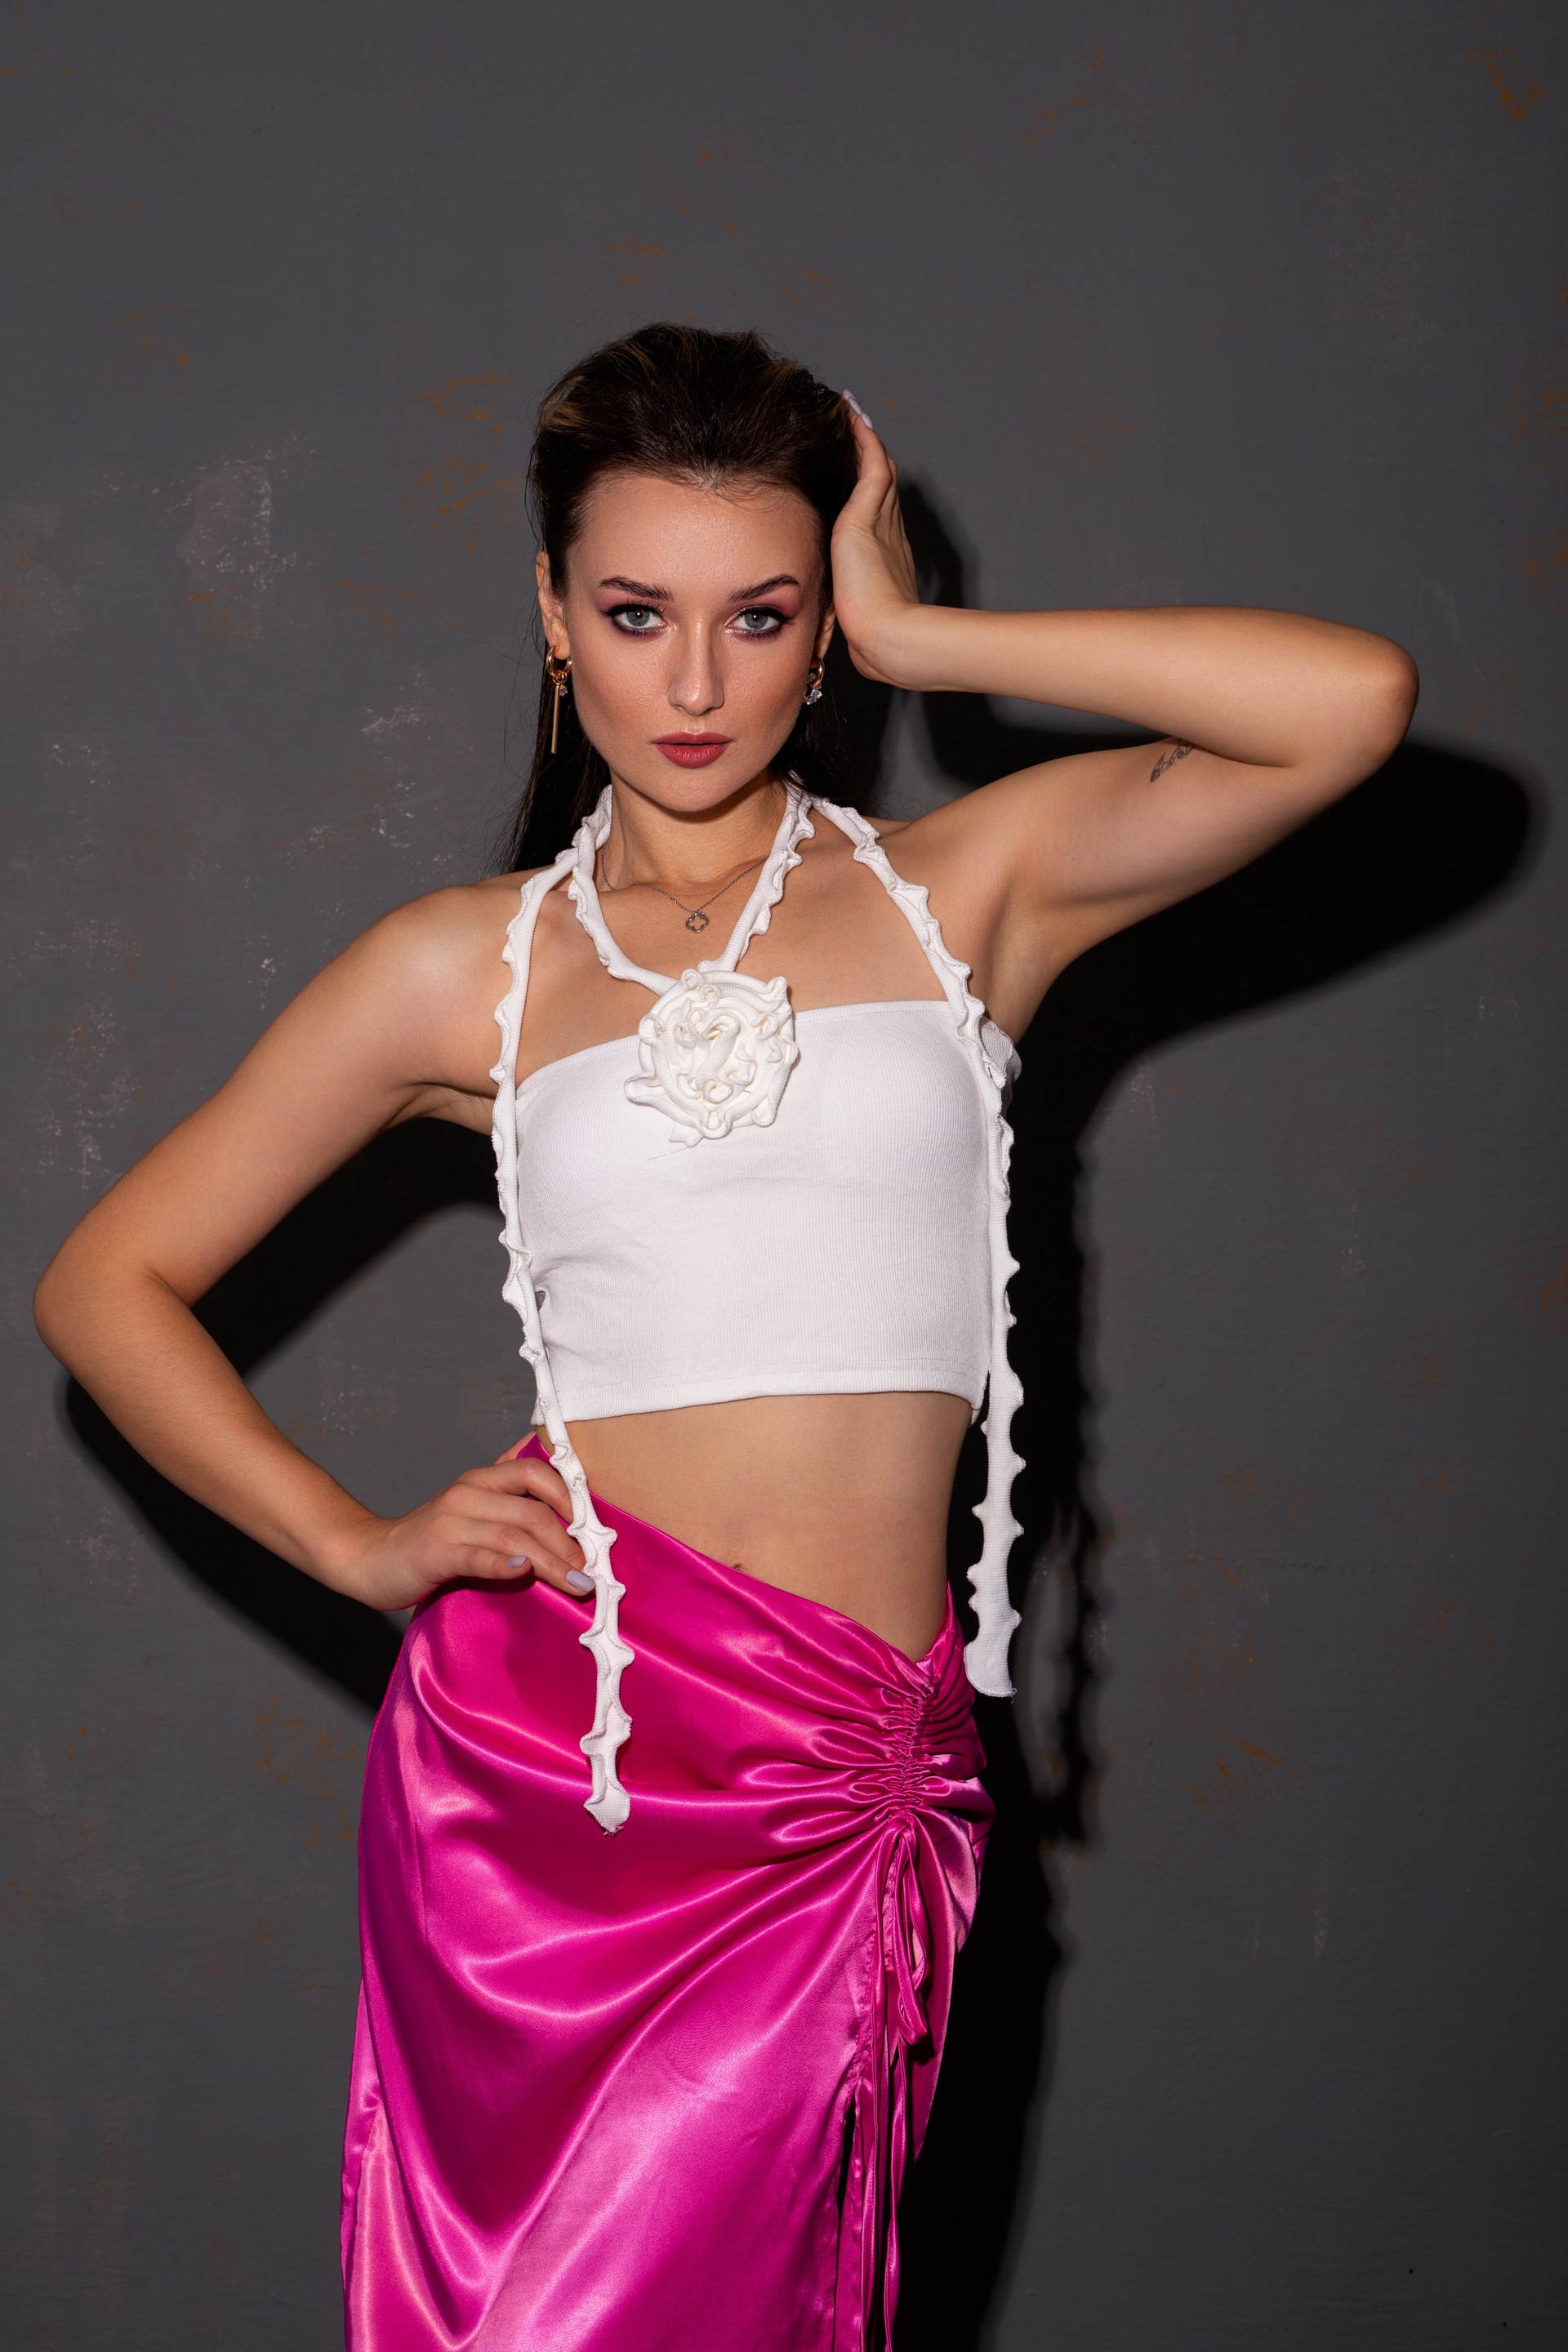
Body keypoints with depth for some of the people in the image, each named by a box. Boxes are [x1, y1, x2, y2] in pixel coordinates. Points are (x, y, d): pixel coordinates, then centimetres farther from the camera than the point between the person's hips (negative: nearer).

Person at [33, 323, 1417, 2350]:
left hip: (851, 1778, 0)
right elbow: (107, 1283, 13)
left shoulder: (967, 886, 8)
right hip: (543, 1739, 0)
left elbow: (1353, 702, -7)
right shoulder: (469, 966, 8)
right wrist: (360, 1547, 1)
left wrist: (916, 635, 0)